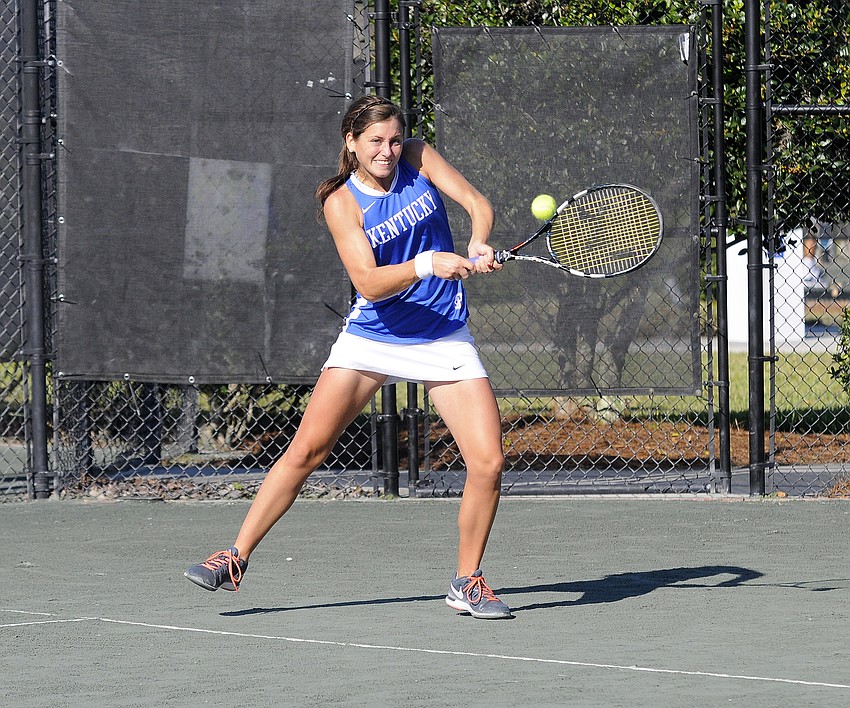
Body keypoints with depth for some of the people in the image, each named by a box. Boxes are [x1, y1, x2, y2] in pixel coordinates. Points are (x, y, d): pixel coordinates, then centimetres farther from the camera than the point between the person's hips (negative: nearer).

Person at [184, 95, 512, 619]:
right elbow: (370, 283, -20)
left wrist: (478, 245, -28)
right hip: (372, 336, -2)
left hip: (444, 340, 2)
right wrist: (427, 265, -36)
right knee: (306, 449, -8)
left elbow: (477, 202, -7)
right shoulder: (341, 202, -10)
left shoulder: (419, 159, -1)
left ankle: (468, 583, 7)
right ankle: (236, 558, 4)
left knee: (488, 462, -11)